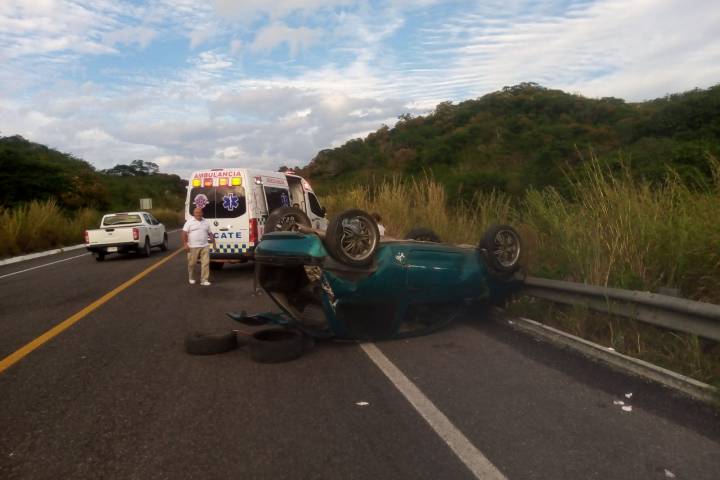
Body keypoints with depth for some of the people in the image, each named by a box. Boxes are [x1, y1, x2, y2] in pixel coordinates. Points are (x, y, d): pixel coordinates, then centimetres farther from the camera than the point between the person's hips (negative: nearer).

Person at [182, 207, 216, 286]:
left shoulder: (206, 222, 12)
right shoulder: (189, 222, 0)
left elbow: (210, 233, 19)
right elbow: (184, 233, -5)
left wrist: (213, 242, 13)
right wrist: (185, 244, -13)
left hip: (205, 246, 3)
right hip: (193, 247, -3)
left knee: (206, 263, -5)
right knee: (192, 263, 7)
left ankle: (204, 280, -2)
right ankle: (190, 278, 27)